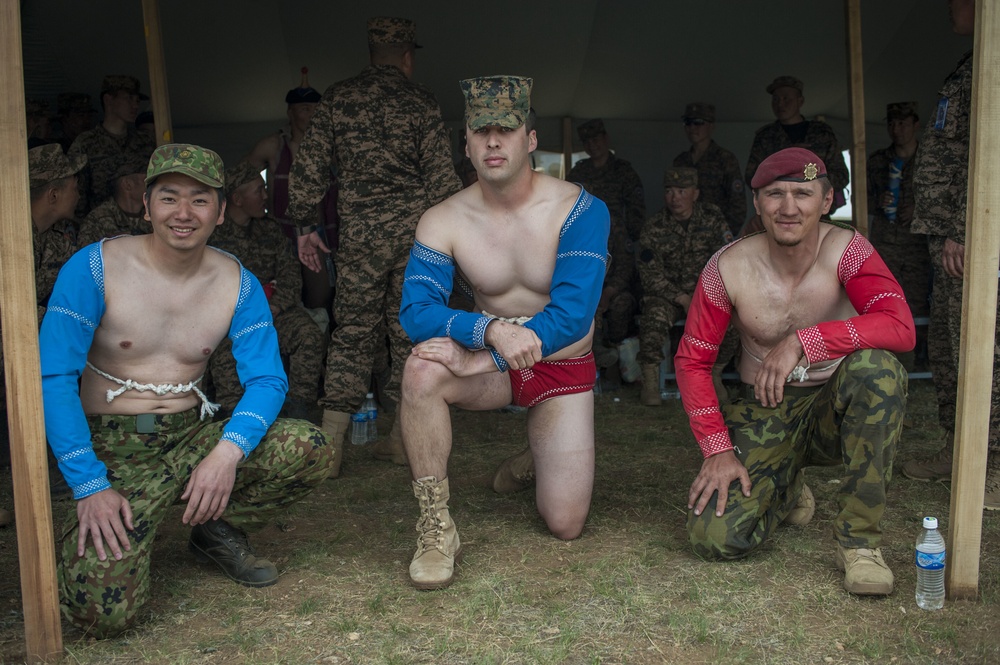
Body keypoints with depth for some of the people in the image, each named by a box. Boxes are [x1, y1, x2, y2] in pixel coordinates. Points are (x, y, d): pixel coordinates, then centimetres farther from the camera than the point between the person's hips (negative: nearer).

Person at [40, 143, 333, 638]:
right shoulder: (94, 268, -9)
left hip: (193, 437, 3)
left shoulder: (237, 284, 0)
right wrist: (90, 485, -19)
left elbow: (267, 380, -5)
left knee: (310, 450, -22)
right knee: (102, 611, -23)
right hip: (113, 449, -3)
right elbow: (53, 379, -12)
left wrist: (229, 451, -25)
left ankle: (217, 528, 6)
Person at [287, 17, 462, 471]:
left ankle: (330, 440, 3)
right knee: (410, 329, 8)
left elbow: (309, 167, 5)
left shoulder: (338, 98, 6)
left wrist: (304, 226, 12)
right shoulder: (421, 103, 3)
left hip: (360, 231, 1)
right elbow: (441, 177, -1)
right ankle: (401, 437, 12)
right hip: (416, 229, 0)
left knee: (353, 331, 7)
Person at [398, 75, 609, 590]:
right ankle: (436, 526, -19)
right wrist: (491, 329, -42)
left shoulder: (581, 209, -18)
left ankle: (541, 462, 32)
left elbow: (574, 313, -27)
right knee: (422, 367, -34)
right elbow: (415, 311, -22)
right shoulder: (443, 222, -12)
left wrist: (479, 359, -33)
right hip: (489, 363, 1)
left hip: (564, 370, 0)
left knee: (565, 525, -5)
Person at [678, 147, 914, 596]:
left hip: (839, 407, -1)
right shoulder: (729, 267, -12)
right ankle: (786, 490, 21)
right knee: (714, 536, -17)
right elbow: (692, 360, -6)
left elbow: (901, 328, -29)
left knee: (876, 367, -36)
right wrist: (719, 448, -13)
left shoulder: (846, 249, -14)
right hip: (765, 412, 1)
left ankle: (859, 538, -20)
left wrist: (802, 341, -34)